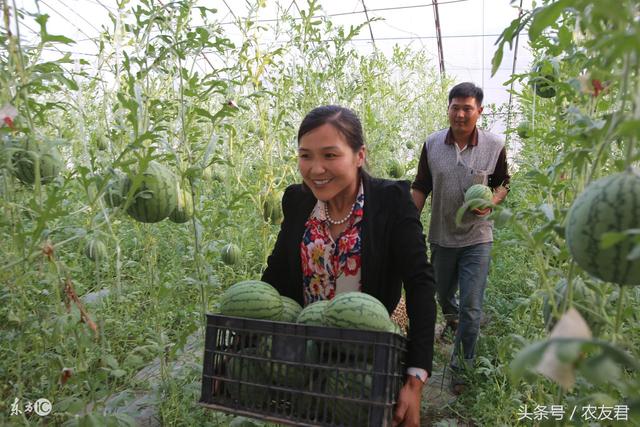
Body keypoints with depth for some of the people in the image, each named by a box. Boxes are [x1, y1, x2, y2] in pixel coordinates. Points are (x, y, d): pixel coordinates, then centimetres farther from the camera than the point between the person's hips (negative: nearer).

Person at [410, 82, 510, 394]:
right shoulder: (432, 144, -5)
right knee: (442, 294, 21)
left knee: (471, 308, -2)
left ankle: (461, 368, 18)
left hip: (476, 239, -2)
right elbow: (420, 187, 1)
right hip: (440, 237, 2)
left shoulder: (494, 146, -7)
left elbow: (503, 183, 7)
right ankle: (452, 321, 56)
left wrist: (491, 202, -16)